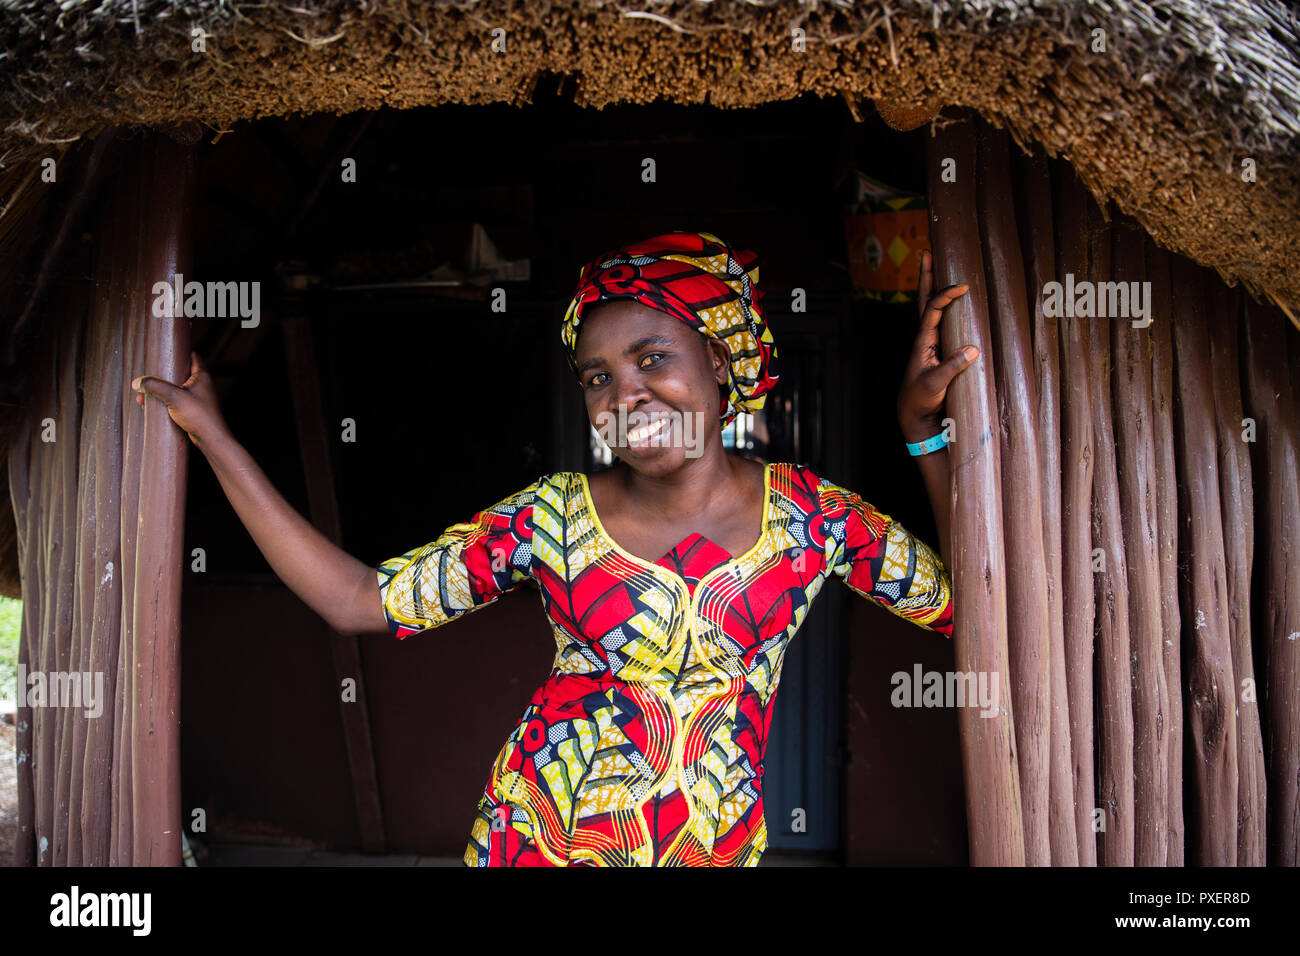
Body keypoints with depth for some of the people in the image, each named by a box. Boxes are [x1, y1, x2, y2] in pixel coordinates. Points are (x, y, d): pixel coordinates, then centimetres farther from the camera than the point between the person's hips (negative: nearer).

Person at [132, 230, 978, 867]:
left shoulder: (807, 510, -6)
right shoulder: (556, 513, -8)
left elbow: (967, 602, -3)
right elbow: (358, 601, -8)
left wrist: (924, 428, -9)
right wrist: (213, 434, -6)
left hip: (717, 845, 1)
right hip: (537, 831, 0)